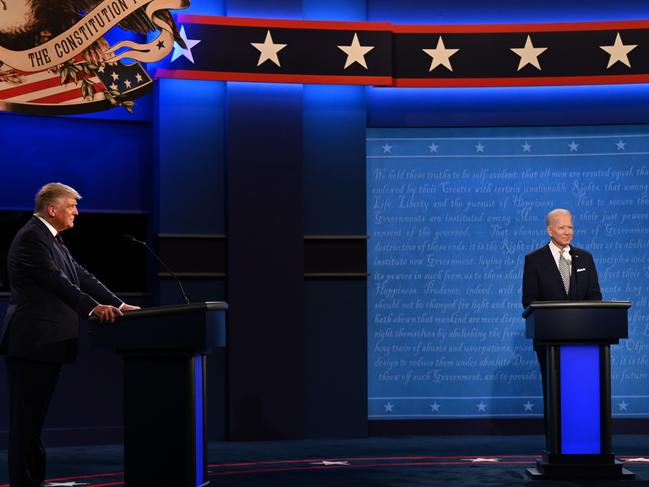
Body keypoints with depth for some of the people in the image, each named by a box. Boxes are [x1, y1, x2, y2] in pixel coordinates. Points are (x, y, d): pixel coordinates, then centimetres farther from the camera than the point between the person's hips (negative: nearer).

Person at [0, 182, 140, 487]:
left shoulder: (52, 240, 18)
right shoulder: (31, 237, -13)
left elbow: (81, 277, 17)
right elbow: (56, 280, -22)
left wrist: (118, 304, 10)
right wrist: (93, 308, -28)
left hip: (47, 342, 10)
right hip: (32, 342, -10)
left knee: (35, 417, 12)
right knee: (26, 418, -5)